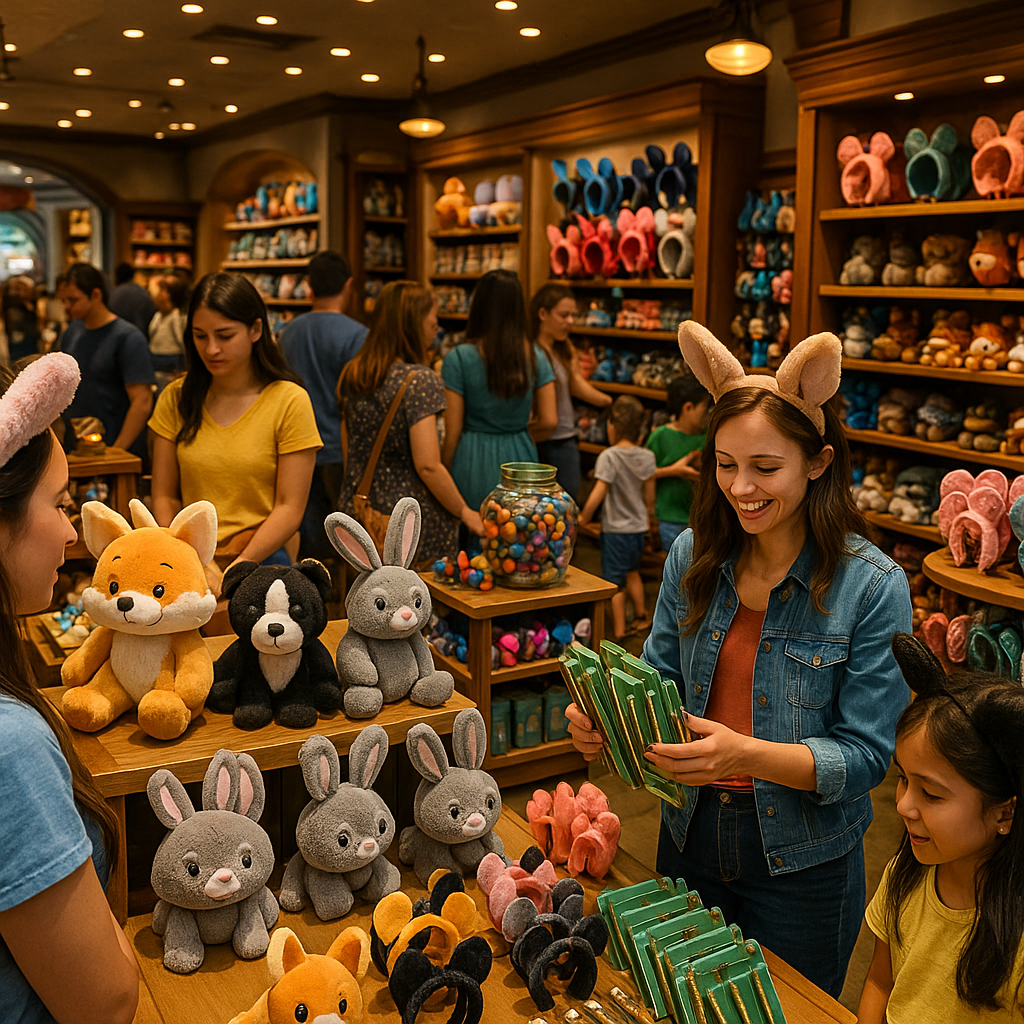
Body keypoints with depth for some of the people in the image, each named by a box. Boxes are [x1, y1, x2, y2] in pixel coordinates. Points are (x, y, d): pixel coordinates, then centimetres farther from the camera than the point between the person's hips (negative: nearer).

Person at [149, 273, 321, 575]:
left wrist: (239, 567, -13)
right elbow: (165, 496, 11)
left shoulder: (290, 401, -2)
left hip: (262, 558, -3)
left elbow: (290, 508, -3)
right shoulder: (176, 397, 10)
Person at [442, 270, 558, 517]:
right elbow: (549, 420, 0)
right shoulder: (536, 357, 1)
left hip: (473, 462, -3)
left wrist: (445, 474, 5)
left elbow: (453, 431, -8)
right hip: (520, 459, 3)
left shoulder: (458, 359, -9)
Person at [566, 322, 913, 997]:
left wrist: (747, 754, -32)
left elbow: (867, 754, -17)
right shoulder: (693, 555, -5)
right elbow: (660, 675, 4)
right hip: (691, 835, 4)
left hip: (803, 861, -4)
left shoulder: (874, 587, -18)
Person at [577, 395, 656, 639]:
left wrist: (584, 517, -5)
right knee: (632, 572, 26)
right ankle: (641, 616, 36)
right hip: (639, 527, 5)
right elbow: (649, 495, 6)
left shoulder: (609, 456, -18)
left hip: (615, 529, -5)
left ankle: (619, 630, 10)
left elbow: (598, 493, -20)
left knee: (615, 581, 6)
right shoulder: (647, 456, -3)